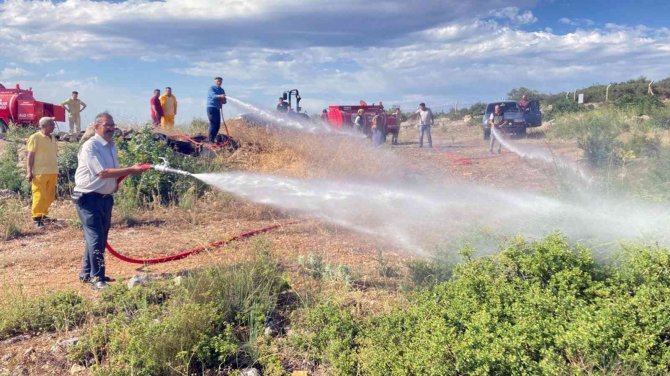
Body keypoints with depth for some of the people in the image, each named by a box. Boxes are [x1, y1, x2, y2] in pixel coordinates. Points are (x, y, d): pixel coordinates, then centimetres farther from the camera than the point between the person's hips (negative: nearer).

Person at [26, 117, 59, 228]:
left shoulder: (53, 138, 14)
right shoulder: (35, 138, -6)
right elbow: (30, 156, -9)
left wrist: (56, 171, 20)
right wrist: (29, 171, -14)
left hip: (52, 172, 7)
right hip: (40, 172, -7)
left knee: (49, 196, 10)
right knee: (39, 196, -6)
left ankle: (44, 215, 22)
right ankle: (37, 218, -1)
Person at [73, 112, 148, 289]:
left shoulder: (112, 146, 10)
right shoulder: (90, 146, -17)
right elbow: (103, 172, -25)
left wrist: (116, 183, 2)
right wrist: (131, 170, -28)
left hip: (106, 197, 9)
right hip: (89, 198, -9)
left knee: (100, 237, 15)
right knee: (95, 238, -9)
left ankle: (87, 273, 29)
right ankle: (97, 278, -2)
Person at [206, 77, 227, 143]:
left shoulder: (222, 90, 16)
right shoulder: (211, 88, -3)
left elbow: (224, 101, 13)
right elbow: (213, 96, -22)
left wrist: (222, 101, -11)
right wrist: (220, 96, -42)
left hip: (217, 109, 7)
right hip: (211, 107, -7)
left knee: (218, 124, 3)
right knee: (213, 123, -15)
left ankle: (213, 138, 13)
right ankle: (210, 139, -14)